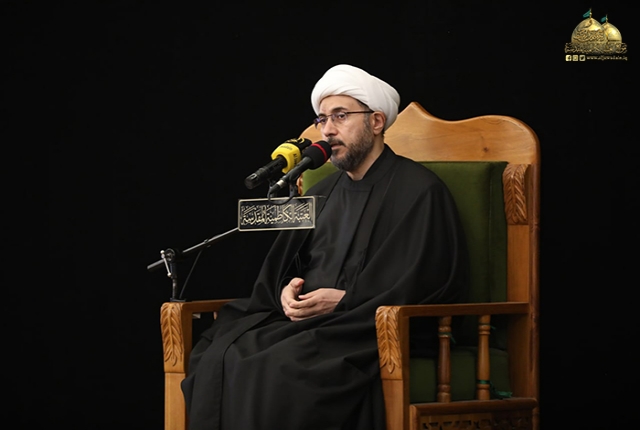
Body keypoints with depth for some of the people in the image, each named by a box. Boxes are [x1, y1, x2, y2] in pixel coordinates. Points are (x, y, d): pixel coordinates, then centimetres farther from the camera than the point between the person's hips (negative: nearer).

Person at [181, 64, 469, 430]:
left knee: (284, 370, -34)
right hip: (306, 323, 6)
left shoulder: (419, 190, 0)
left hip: (374, 333, -6)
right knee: (221, 361, -22)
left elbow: (431, 280, -8)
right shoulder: (322, 193, 22)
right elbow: (280, 268, 23)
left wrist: (345, 300, -13)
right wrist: (287, 290, -3)